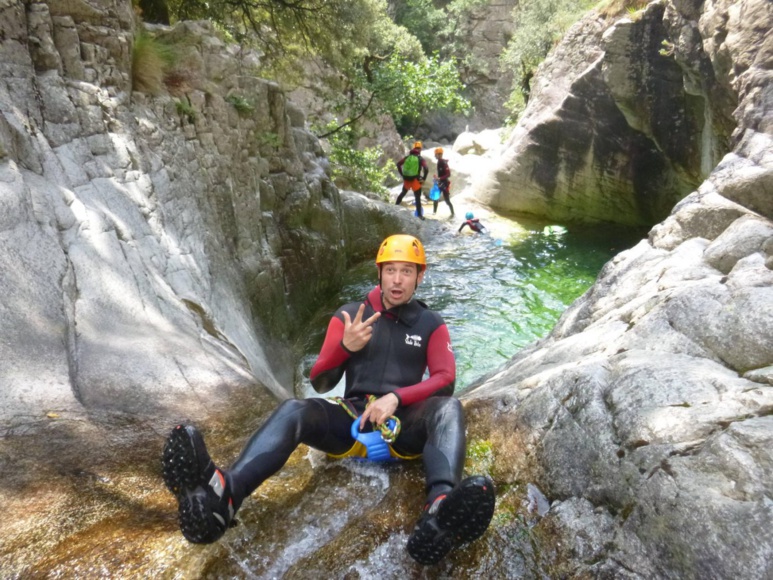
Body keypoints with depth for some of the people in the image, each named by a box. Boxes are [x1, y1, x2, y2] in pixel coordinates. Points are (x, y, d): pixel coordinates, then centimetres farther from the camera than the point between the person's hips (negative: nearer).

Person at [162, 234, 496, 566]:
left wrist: (396, 397, -20)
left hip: (405, 426, 0)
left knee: (448, 407, -32)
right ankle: (222, 495, -56)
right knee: (293, 410, -28)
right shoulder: (349, 315, 10)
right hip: (353, 421, 1)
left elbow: (445, 380, -3)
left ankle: (440, 511, -63)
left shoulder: (431, 325, 10)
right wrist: (345, 346, -15)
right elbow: (319, 383, 6)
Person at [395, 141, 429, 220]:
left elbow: (398, 164, 4)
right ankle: (419, 215, 3)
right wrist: (423, 179, -6)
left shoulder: (407, 157, 6)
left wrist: (402, 174, 10)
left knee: (403, 193, 28)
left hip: (406, 179, 4)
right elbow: (426, 169, -17)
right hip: (415, 180, -4)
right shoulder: (420, 158, -5)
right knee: (418, 197, 4)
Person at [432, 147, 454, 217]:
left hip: (445, 183, -9)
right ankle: (434, 212, 22)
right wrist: (437, 177, 9)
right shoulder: (439, 162, 6)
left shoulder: (444, 163, -20)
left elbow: (448, 174, -25)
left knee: (447, 200, -1)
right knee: (435, 197, 10)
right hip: (440, 183, 9)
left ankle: (452, 213, 14)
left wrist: (439, 178, -30)